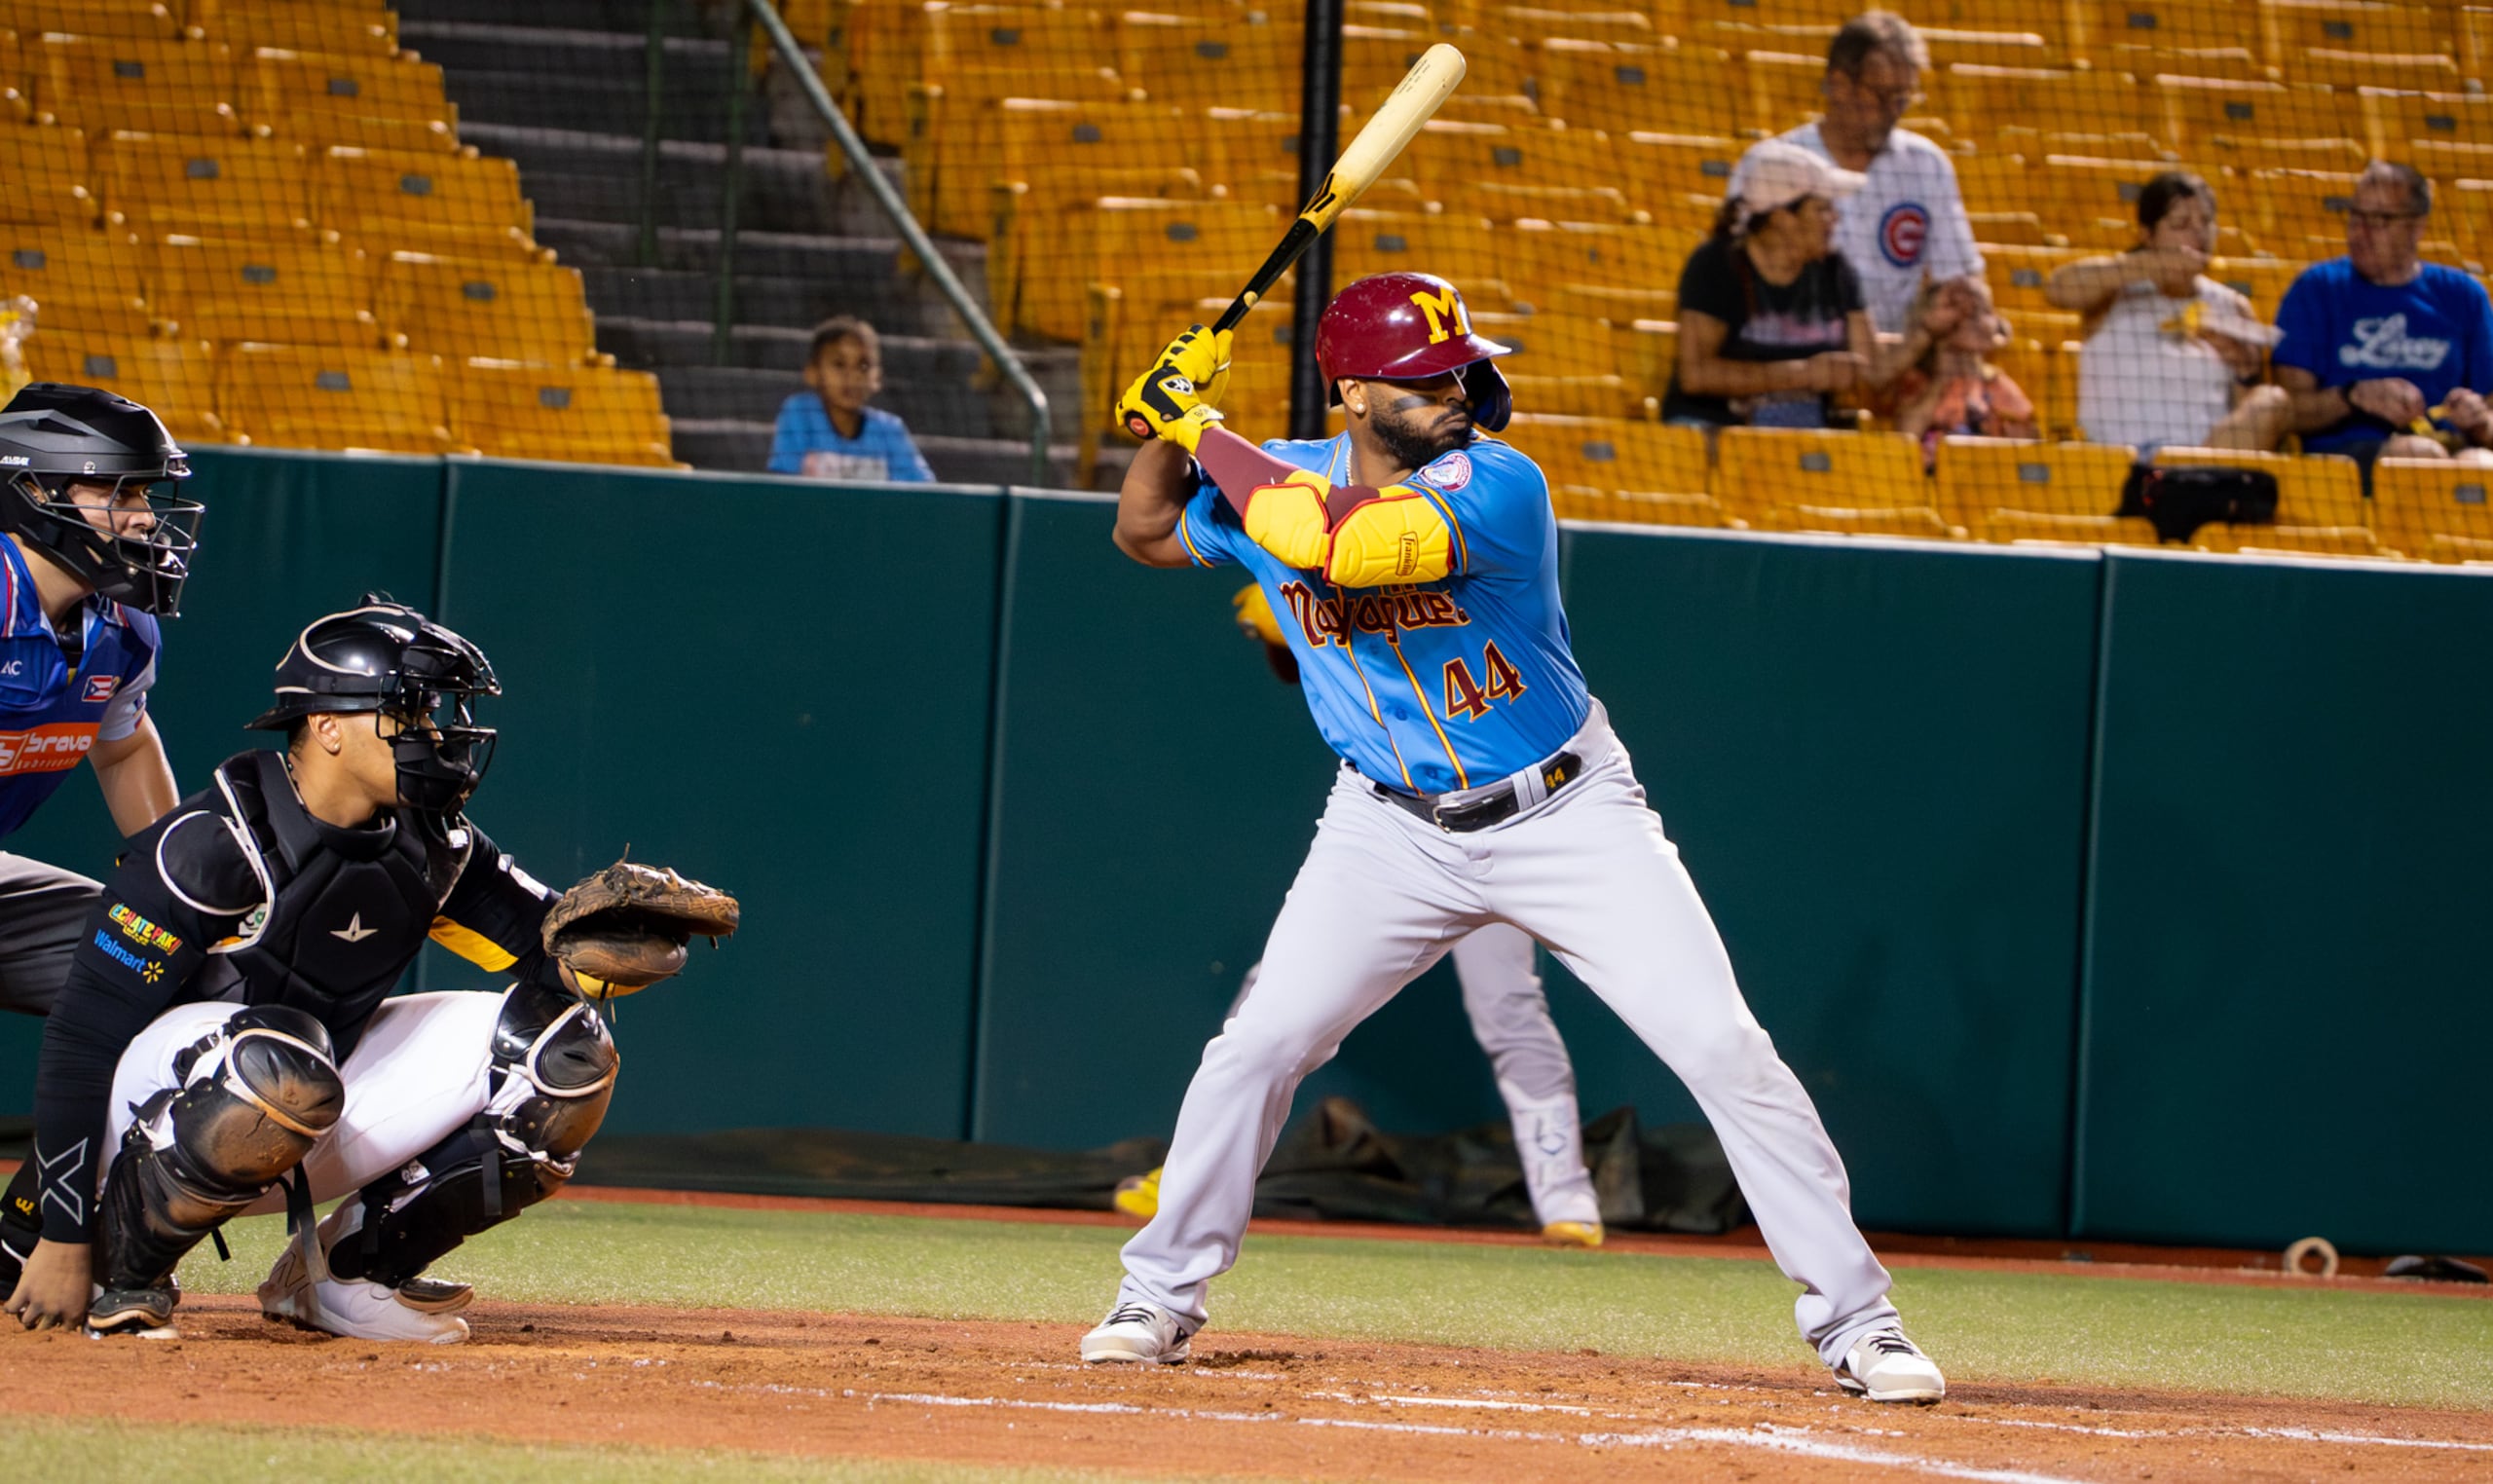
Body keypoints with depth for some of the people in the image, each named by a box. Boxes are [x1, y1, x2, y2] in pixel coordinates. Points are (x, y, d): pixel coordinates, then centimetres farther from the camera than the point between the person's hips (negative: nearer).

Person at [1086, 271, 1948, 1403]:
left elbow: (1336, 542, -38)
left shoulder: (1500, 489, -24)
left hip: (1566, 816, -3)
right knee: (1256, 1046, -6)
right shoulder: (1278, 482, -6)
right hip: (1393, 830, 3)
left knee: (1725, 1050, -11)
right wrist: (1166, 426, -7)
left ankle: (1853, 1320, -3)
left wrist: (1203, 432, -27)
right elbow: (1145, 535, 11)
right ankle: (1159, 1299, 12)